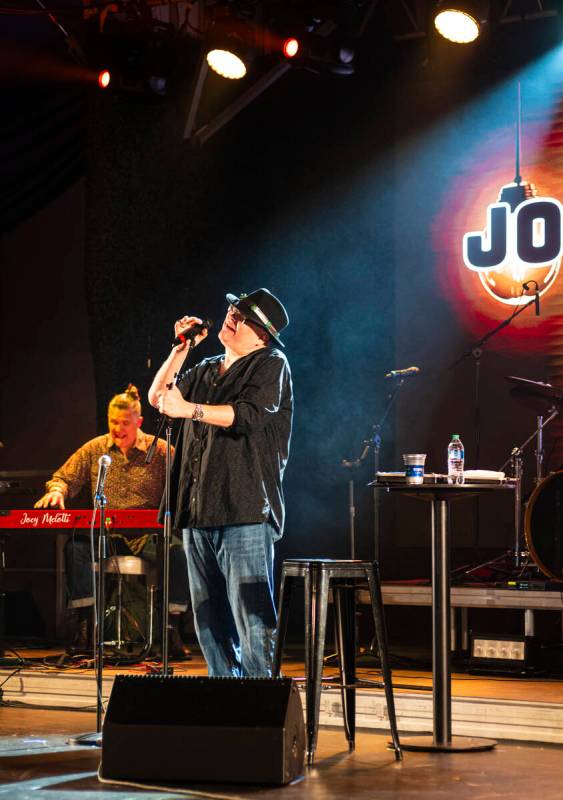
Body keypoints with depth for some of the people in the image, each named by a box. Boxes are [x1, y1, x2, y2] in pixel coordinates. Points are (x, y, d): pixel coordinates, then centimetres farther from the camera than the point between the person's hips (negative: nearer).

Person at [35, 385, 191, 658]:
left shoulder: (160, 450, 1)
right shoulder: (94, 449, 9)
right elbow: (64, 478, 15)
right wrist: (56, 491, -10)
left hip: (148, 536, -2)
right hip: (105, 535, 2)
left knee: (176, 552, -32)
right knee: (76, 547, -29)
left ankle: (171, 628, -18)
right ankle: (85, 624, -19)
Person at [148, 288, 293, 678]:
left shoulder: (271, 365, 0)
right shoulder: (206, 371, 23)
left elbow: (249, 414, -16)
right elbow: (157, 396, 21)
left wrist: (189, 409, -25)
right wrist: (181, 348, 13)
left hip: (245, 511, -8)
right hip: (198, 513, 8)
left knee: (249, 614, -12)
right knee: (209, 621, 11)